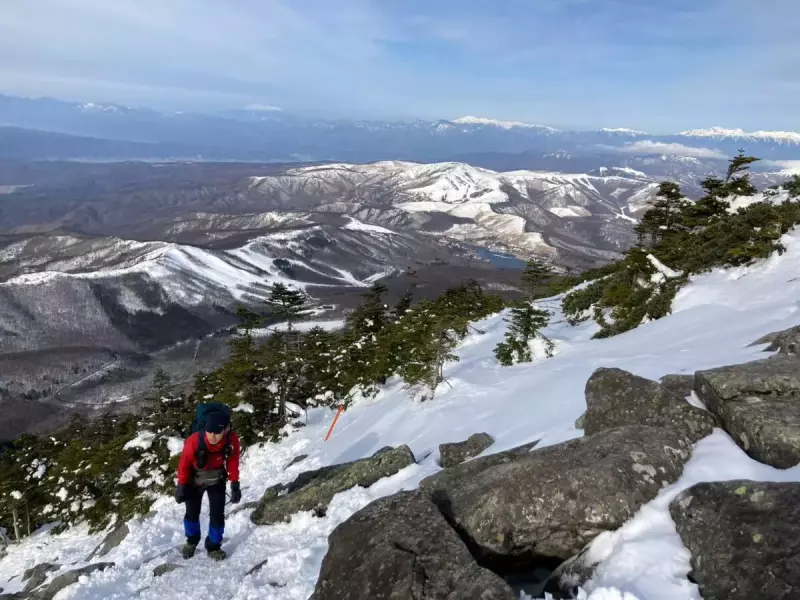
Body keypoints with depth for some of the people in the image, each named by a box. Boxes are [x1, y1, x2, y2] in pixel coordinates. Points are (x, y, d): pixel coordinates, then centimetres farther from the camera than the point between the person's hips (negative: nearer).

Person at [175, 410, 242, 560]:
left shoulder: (232, 440, -31)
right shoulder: (194, 441, -38)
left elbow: (233, 462, -11)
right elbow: (184, 464, -18)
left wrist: (234, 484, -6)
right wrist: (181, 486, -8)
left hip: (217, 480, 1)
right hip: (194, 480, -1)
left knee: (217, 514, 1)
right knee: (192, 513, 15)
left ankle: (214, 546, 25)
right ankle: (191, 541, 44)